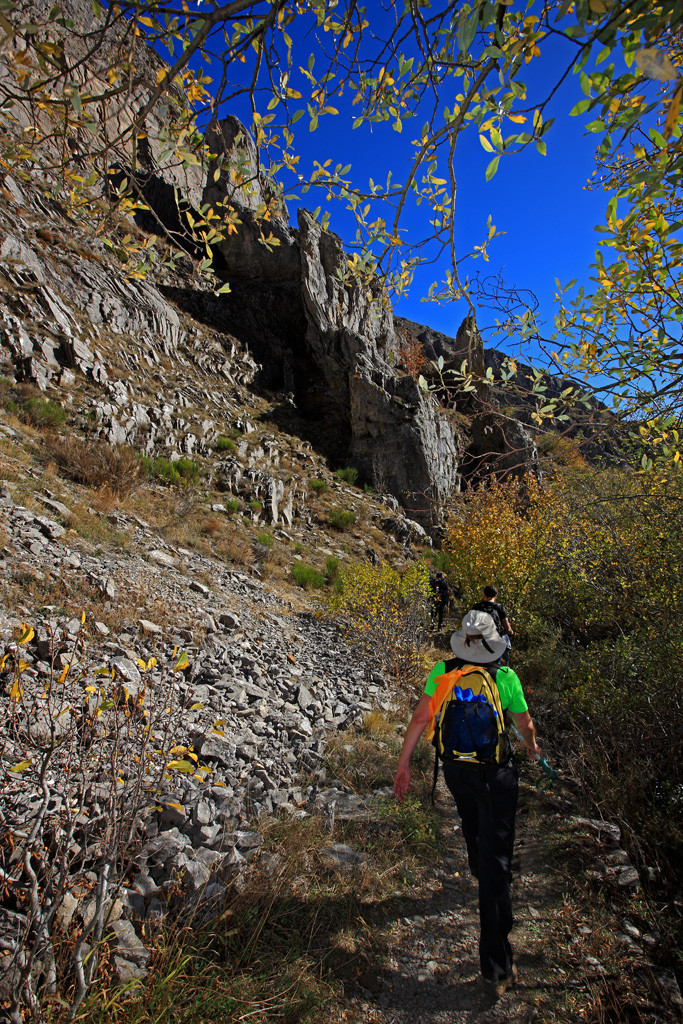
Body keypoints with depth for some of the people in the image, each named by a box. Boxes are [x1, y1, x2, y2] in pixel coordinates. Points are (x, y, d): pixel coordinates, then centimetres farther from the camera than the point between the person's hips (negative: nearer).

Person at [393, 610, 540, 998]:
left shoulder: (442, 672, -8)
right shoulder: (506, 677, -13)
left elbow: (420, 719, -7)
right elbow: (525, 725, 1)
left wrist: (404, 764, 1)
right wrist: (532, 745, 24)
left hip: (456, 768, 3)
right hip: (495, 772, -3)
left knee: (473, 827, 33)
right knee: (496, 862, 4)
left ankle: (480, 869, 64)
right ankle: (496, 968, 8)